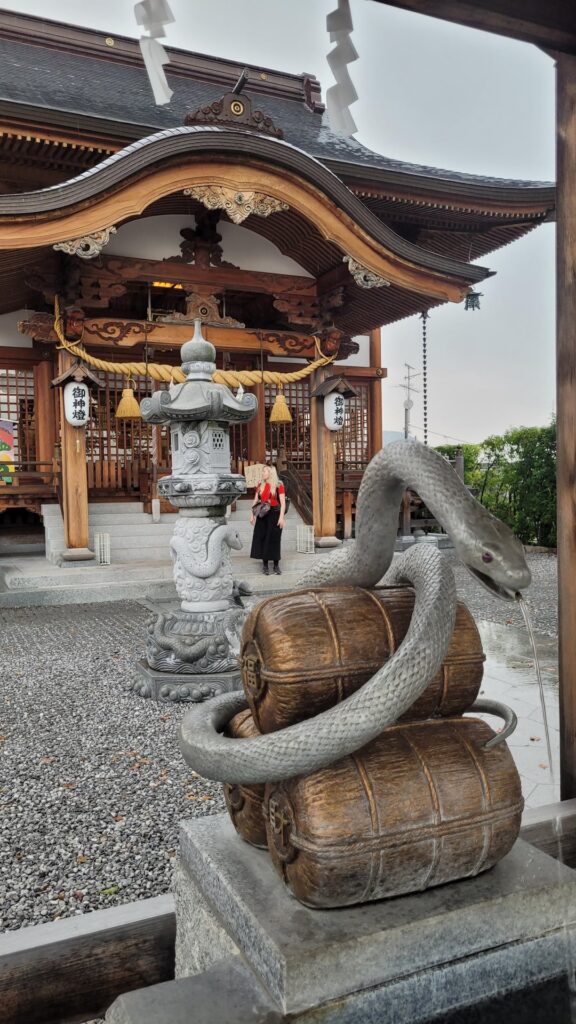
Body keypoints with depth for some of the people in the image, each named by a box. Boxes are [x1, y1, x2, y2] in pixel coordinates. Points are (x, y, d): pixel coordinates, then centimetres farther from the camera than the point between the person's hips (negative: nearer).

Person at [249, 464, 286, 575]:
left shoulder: (278, 485, -6)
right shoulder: (260, 485, 8)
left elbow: (283, 502, -8)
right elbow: (255, 501, 12)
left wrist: (281, 517, -15)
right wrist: (252, 515, 7)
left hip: (274, 514, -4)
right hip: (262, 515, 4)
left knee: (274, 539, 1)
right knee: (262, 538, 3)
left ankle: (276, 565, 12)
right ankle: (265, 565, 13)